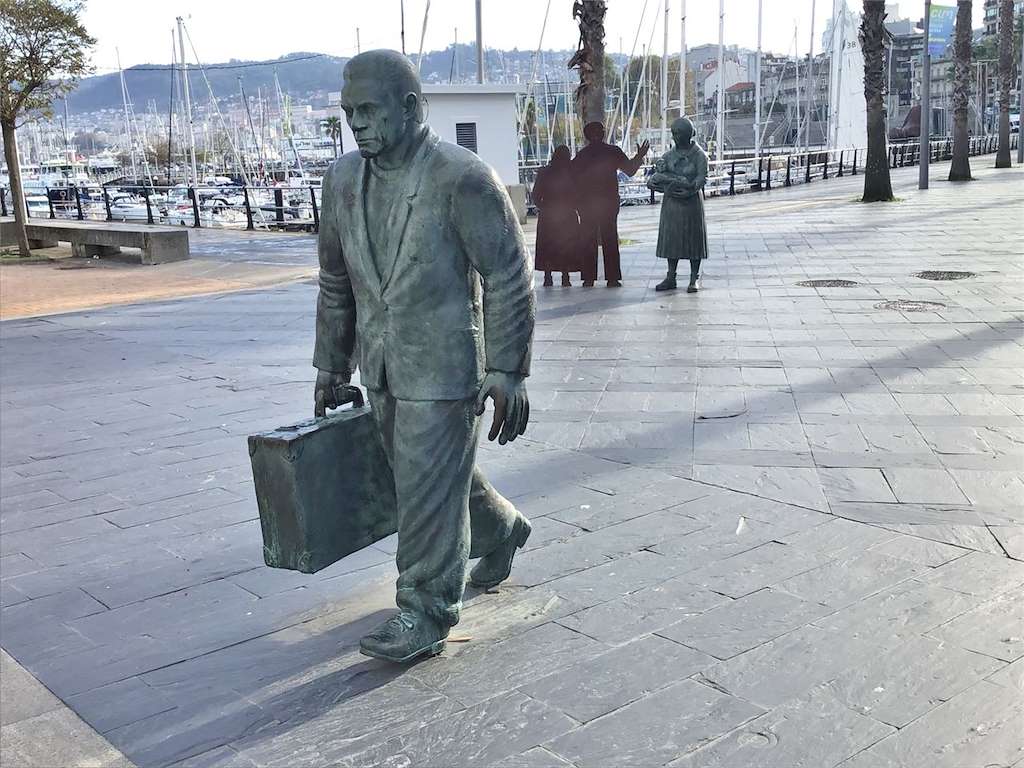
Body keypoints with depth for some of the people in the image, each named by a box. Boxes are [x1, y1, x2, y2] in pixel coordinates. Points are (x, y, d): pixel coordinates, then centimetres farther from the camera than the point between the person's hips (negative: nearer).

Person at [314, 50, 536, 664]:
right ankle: (502, 532, 46)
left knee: (429, 489, -1)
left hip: (445, 367, -7)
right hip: (382, 369, 7)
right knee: (423, 473, 20)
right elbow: (336, 280, 12)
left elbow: (510, 277, -14)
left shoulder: (463, 178, -16)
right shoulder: (344, 180, 4)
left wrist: (508, 372, -16)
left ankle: (426, 615, 16)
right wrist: (332, 366, 15)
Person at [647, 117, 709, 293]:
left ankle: (694, 279, 8)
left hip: (691, 201, -4)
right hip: (671, 202, 4)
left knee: (693, 239, 1)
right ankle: (670, 278, 11)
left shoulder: (699, 156, -5)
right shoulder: (669, 155, 8)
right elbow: (656, 177, 1)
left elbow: (700, 181, -14)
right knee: (671, 238, 6)